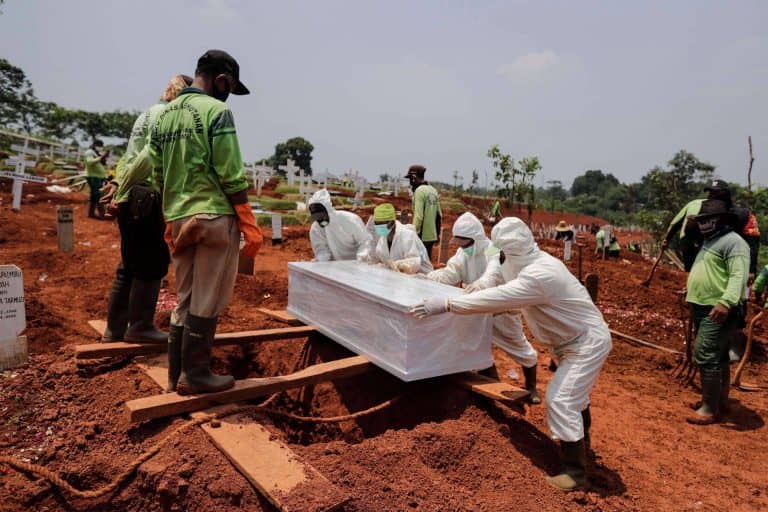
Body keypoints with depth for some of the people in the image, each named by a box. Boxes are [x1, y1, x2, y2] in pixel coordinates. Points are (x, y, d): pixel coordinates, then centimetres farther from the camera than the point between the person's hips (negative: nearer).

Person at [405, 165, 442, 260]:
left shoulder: (419, 191, -12)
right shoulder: (433, 190, 12)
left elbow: (418, 216, -19)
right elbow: (439, 215, 15)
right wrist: (437, 232, 21)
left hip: (423, 236, -8)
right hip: (432, 235, 8)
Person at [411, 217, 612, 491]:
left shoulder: (539, 275, -34)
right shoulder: (533, 263, -3)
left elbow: (499, 298, -39)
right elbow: (508, 296, 6)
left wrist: (445, 304, -38)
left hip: (588, 342, -10)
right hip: (574, 340, 10)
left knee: (560, 401, -11)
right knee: (573, 396, 26)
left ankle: (575, 471, 5)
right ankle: (579, 445, 49)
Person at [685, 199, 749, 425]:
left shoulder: (733, 241, -13)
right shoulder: (709, 242, 19)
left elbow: (738, 276, -25)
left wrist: (726, 302, -36)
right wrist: (691, 290, 36)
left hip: (719, 311, -10)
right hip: (703, 310, 10)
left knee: (706, 357, -13)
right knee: (719, 358, 17)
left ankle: (710, 410, -6)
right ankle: (721, 402, 27)